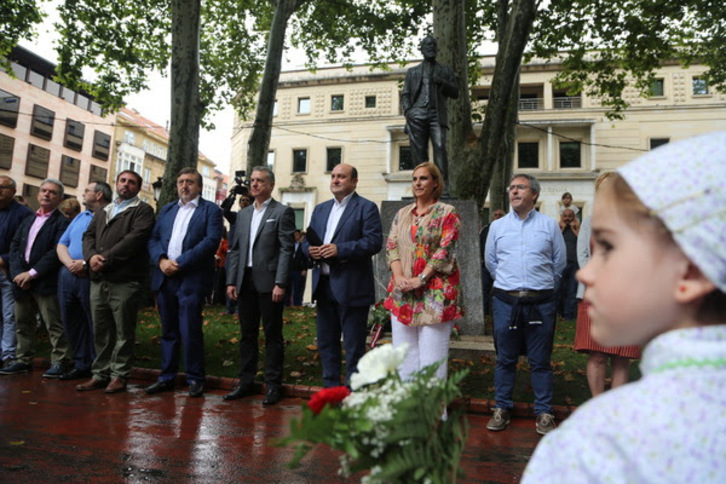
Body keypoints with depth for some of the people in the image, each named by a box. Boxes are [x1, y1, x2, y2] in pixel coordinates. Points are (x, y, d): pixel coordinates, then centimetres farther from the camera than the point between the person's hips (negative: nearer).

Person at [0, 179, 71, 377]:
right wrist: (18, 273, -5)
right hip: (22, 281, 7)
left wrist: (32, 273, -15)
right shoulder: (27, 220, 19)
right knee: (22, 323, 14)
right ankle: (23, 360, 25)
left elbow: (57, 251, -14)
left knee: (54, 324, -3)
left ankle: (59, 361, 4)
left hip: (46, 282, -7)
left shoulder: (62, 222, -4)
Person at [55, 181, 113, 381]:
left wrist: (85, 263, -19)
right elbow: (61, 244, 15)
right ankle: (81, 364, 22)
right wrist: (70, 263, -4)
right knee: (72, 323, 11)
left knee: (95, 324, -2)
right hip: (68, 275, 8)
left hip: (92, 277, -7)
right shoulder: (80, 217, 21)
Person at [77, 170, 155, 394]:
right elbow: (88, 236, 15)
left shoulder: (142, 210, 2)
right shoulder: (102, 212, 24)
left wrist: (106, 258, -16)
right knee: (101, 330, 11)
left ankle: (119, 375, 8)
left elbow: (135, 238, -12)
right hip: (98, 279, 6)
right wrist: (91, 256, -7)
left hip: (125, 280, -6)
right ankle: (100, 374, 20)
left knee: (123, 331, 0)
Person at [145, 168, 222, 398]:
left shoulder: (211, 210, 1)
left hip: (192, 279, -5)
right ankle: (167, 377, 22)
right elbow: (153, 239, 12)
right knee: (168, 331, 12)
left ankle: (195, 379, 8)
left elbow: (212, 241, -11)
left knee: (190, 331, -5)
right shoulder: (166, 210, 19)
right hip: (164, 277, 6)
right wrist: (161, 260, -9)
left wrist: (180, 263, -15)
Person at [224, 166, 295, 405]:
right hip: (245, 283, 6)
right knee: (247, 334, 12)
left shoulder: (283, 212, -1)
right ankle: (246, 381, 22)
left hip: (268, 283, -6)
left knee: (272, 335, 2)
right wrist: (231, 281, 7)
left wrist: (280, 283, -15)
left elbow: (286, 250, -8)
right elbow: (234, 249, 15)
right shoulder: (243, 214, 17)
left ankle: (273, 385, 10)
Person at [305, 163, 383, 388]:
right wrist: (310, 249, -6)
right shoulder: (320, 209, 18)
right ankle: (330, 388, 27)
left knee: (354, 345, 1)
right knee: (326, 342, 15)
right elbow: (307, 240, 18)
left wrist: (339, 249, -21)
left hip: (351, 287, -7)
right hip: (323, 285, 7)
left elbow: (374, 241, -14)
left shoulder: (366, 207, -3)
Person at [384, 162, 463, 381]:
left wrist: (420, 279, -16)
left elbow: (446, 250, -10)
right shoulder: (402, 214, 15)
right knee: (403, 353, 9)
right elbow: (392, 245, 7)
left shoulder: (447, 213, -1)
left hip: (435, 292, -5)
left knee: (431, 354, -1)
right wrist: (399, 277, -9)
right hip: (403, 291, 5)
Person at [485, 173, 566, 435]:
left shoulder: (549, 225, 4)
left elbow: (559, 261, 12)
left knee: (540, 361, 6)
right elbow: (491, 261, 18)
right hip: (506, 301, 1)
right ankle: (502, 409, 20)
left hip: (541, 303, -1)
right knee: (505, 359, 9)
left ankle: (543, 412, 19)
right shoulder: (497, 226, 8)